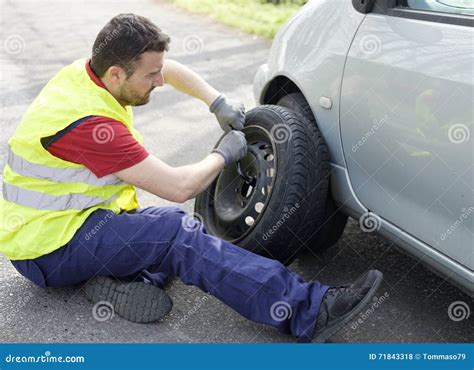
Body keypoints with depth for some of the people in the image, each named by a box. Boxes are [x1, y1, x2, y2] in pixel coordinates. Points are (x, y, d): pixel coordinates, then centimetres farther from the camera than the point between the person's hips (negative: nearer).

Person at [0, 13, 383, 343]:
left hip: (64, 221, 9)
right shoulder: (88, 122, -29)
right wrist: (224, 154, -10)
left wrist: (219, 103, 4)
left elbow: (171, 69, 15)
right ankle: (307, 312, -33)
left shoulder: (91, 69, -3)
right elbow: (179, 187, -27)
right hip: (47, 245, -9)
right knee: (178, 232, -27)